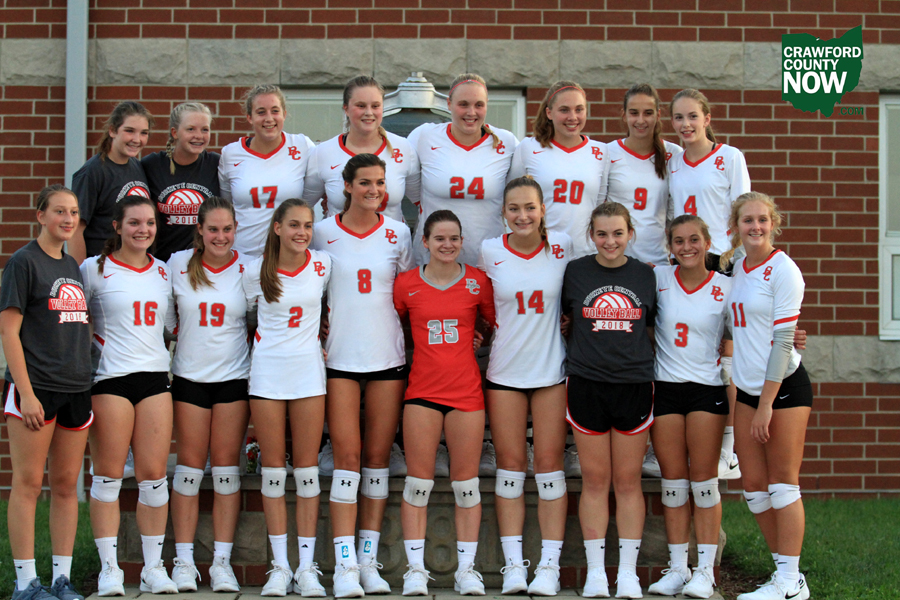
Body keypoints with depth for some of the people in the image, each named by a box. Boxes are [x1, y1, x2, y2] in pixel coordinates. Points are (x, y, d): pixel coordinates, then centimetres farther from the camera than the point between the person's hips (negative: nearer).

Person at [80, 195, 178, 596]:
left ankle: (154, 567, 10)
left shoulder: (164, 272, 14)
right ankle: (109, 569, 5)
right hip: (109, 379, -3)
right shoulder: (94, 269, 2)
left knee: (154, 476, 2)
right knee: (109, 476, -2)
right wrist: (91, 347, -4)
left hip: (155, 377, 4)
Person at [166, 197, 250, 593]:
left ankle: (222, 562, 6)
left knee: (227, 467, 1)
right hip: (189, 376, 1)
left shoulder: (248, 268, -1)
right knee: (190, 467, 2)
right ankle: (184, 561, 8)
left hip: (234, 377, 0)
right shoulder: (178, 265, 1)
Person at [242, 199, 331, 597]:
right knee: (273, 468, 2)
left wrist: (310, 336, 6)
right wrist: (278, 339, 8)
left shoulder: (322, 266, -1)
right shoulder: (255, 272, -2)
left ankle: (307, 567, 5)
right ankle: (280, 567, 7)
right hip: (267, 370, 0)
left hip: (308, 370, 0)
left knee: (307, 468, 1)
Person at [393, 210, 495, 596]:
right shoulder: (406, 283, 3)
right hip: (422, 391, 0)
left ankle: (466, 569, 12)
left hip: (467, 391, 0)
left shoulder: (477, 281, 3)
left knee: (466, 483, 4)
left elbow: (497, 323, 12)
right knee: (418, 481, 0)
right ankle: (416, 569, 6)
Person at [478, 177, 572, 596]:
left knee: (549, 464, 1)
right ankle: (513, 563, 9)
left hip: (552, 369, 0)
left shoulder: (562, 247, -3)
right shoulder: (490, 252, -3)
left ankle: (549, 565, 6)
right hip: (505, 370, 1)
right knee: (510, 464, 4)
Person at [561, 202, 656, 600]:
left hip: (634, 384, 0)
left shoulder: (645, 275, 5)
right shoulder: (575, 272, 3)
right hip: (587, 384, 0)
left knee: (628, 481, 4)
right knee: (594, 480, 3)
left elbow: (653, 330, 13)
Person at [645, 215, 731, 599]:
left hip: (707, 388, -2)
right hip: (664, 387, 2)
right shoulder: (658, 280, 3)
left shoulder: (725, 287, 0)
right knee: (673, 481, 5)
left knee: (703, 480, 0)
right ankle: (677, 568, 12)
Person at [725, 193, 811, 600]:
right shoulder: (736, 268, 10)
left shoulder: (782, 270, -10)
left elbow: (783, 340, -14)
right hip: (747, 389, 7)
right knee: (753, 485, 6)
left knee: (782, 482, -3)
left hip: (785, 385, -7)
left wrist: (767, 404, -16)